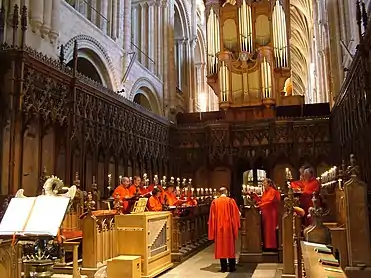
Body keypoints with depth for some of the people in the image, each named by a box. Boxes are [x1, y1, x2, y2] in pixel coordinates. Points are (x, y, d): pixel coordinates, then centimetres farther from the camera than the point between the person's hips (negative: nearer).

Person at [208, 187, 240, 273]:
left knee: (221, 247, 7)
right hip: (229, 227, -1)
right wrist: (235, 226, 13)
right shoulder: (230, 201, -6)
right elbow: (236, 214, -2)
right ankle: (232, 267, 12)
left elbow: (212, 217, 1)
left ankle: (224, 267, 8)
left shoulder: (214, 202, -2)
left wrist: (213, 229, 11)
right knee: (230, 246, 9)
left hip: (219, 227, 1)